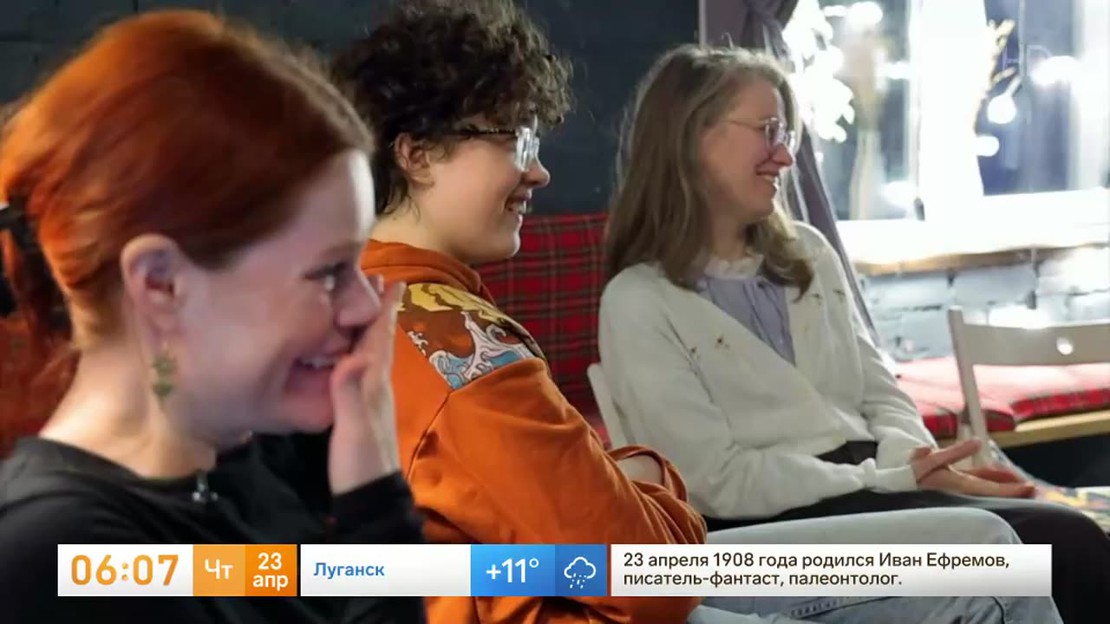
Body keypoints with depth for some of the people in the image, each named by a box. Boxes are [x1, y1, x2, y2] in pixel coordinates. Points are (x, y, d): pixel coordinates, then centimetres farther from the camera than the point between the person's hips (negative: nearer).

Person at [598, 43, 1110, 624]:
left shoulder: (808, 253, 16)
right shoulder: (638, 303, -5)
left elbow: (879, 394, 15)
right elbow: (721, 481, -11)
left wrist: (920, 463, -8)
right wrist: (897, 480, -14)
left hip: (874, 487, 6)